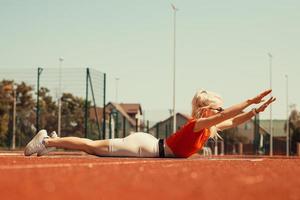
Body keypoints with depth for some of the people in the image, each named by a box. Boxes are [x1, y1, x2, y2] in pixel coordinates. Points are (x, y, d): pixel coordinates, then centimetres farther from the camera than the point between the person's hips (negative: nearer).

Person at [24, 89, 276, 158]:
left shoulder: (208, 127, 7)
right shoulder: (197, 125, -20)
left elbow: (233, 122, 15)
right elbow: (225, 116, -34)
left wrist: (255, 111, 3)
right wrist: (250, 101, -34)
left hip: (149, 145, 8)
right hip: (144, 147, -8)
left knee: (97, 147, 16)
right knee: (95, 147, -3)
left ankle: (54, 138, 24)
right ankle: (48, 141, 4)